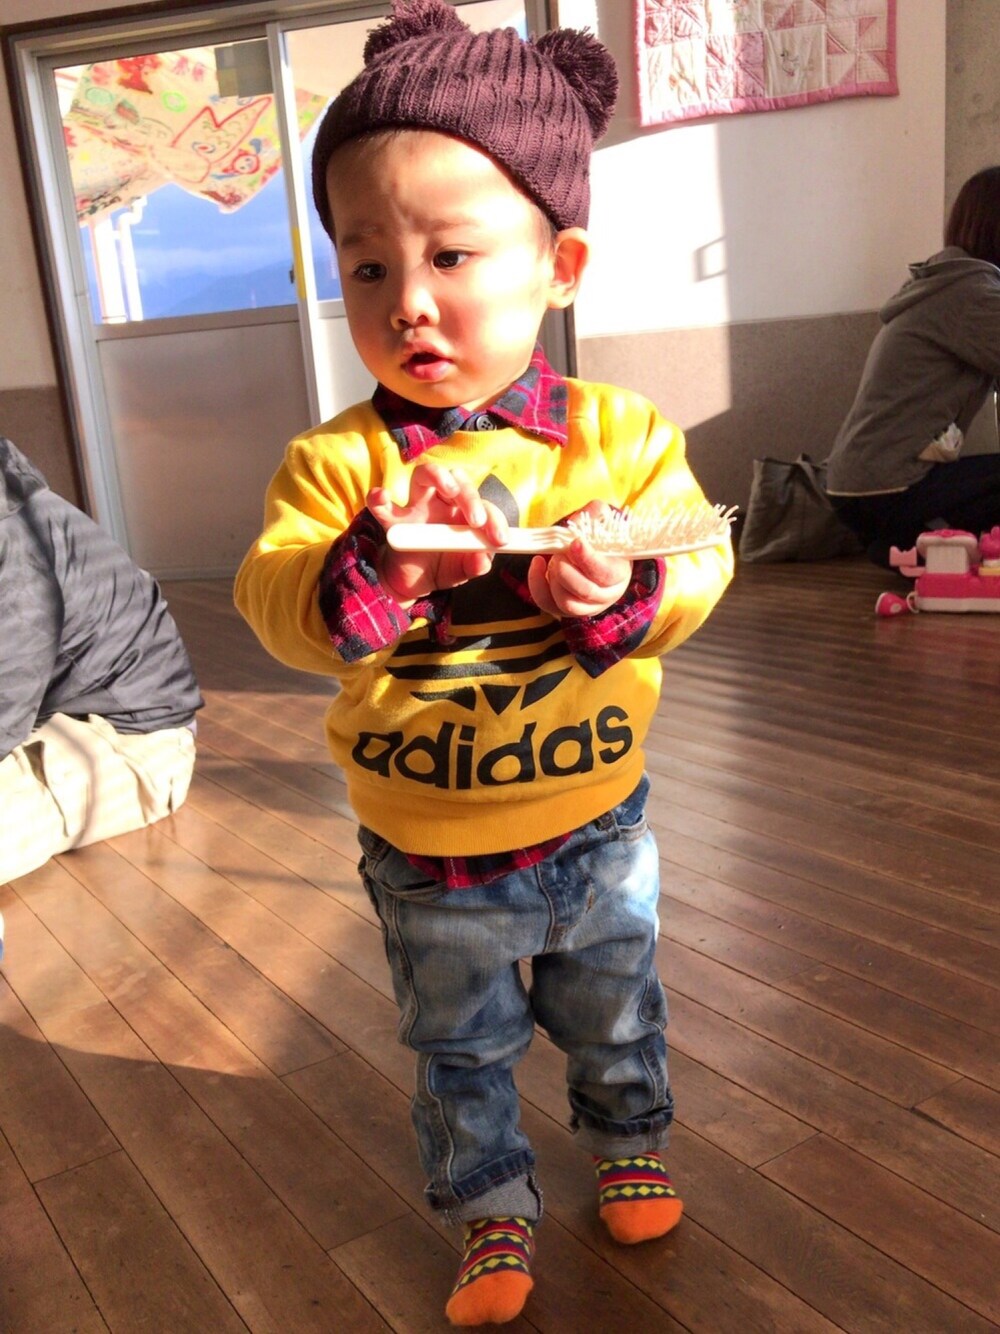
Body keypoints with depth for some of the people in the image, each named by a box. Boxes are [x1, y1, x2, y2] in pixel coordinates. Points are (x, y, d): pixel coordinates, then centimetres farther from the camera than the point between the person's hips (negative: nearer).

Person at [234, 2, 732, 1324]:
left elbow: (698, 562, -13)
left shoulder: (621, 433, -12)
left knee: (615, 1015, 27)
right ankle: (492, 1210, 48)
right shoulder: (335, 461, -15)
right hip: (429, 864, 0)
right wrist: (375, 567, -43)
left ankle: (629, 1140, 57)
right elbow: (272, 601, -23)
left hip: (596, 831, 1)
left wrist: (628, 591, -36)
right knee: (460, 1052, 21)